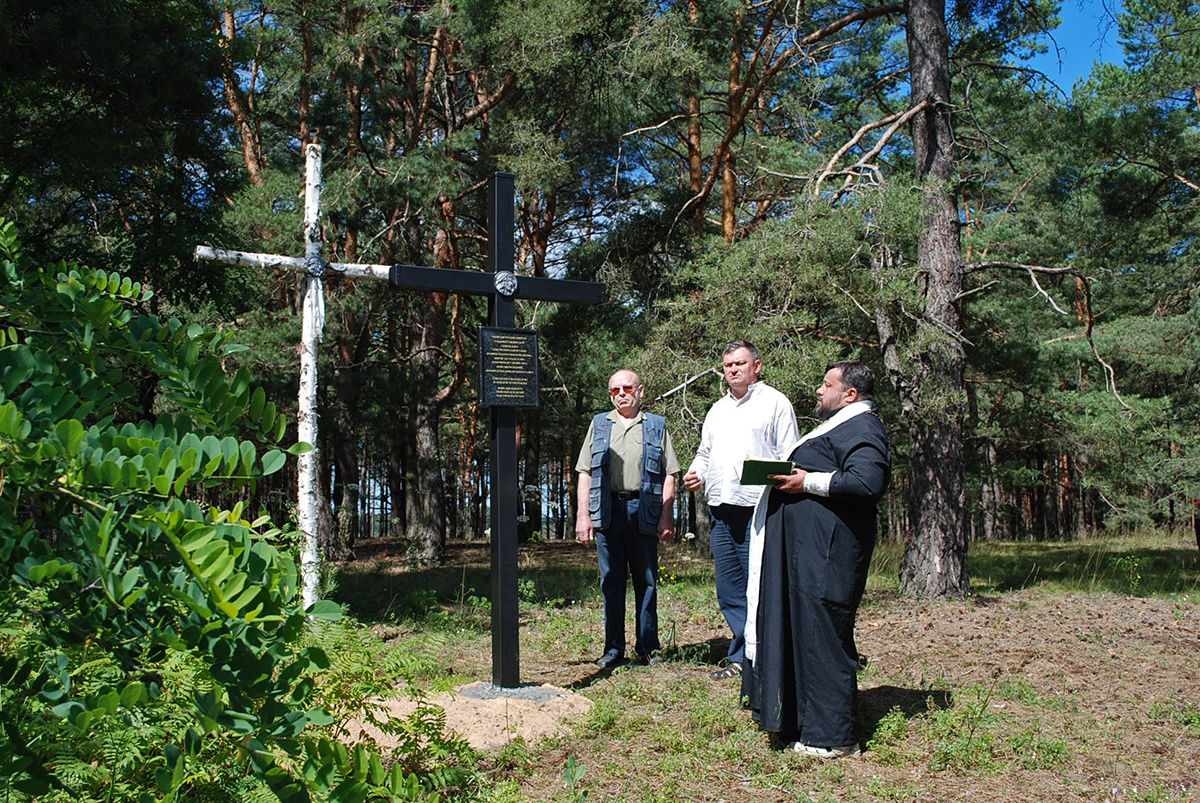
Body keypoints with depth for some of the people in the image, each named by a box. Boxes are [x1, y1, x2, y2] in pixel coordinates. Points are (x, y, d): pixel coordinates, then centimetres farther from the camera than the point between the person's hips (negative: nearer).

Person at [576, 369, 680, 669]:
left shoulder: (656, 426, 11)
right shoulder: (599, 425, 16)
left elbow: (668, 475, 6)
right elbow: (585, 473, 10)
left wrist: (666, 518, -4)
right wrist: (583, 516, 1)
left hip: (643, 511, -1)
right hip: (607, 511, 1)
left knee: (646, 581, 3)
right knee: (611, 580, 4)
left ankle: (648, 646, 14)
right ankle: (613, 648, 11)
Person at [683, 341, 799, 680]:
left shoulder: (774, 402, 2)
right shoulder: (717, 410, 22)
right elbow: (705, 454, 29)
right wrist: (696, 474, 8)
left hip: (758, 510, -7)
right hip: (721, 512, 7)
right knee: (729, 591, 9)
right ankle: (743, 658, 18)